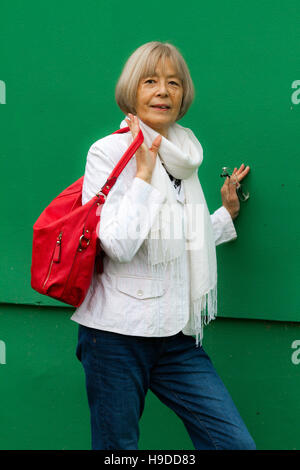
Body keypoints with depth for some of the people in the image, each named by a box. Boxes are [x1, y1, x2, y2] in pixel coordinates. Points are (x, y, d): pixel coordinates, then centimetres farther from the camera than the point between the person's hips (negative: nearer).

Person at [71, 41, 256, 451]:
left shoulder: (183, 159, 13)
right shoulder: (110, 151, -6)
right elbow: (119, 245, -18)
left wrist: (227, 212, 24)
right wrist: (144, 173, -13)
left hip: (177, 335, 6)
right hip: (118, 330, -5)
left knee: (237, 443, -1)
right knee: (117, 447, 6)